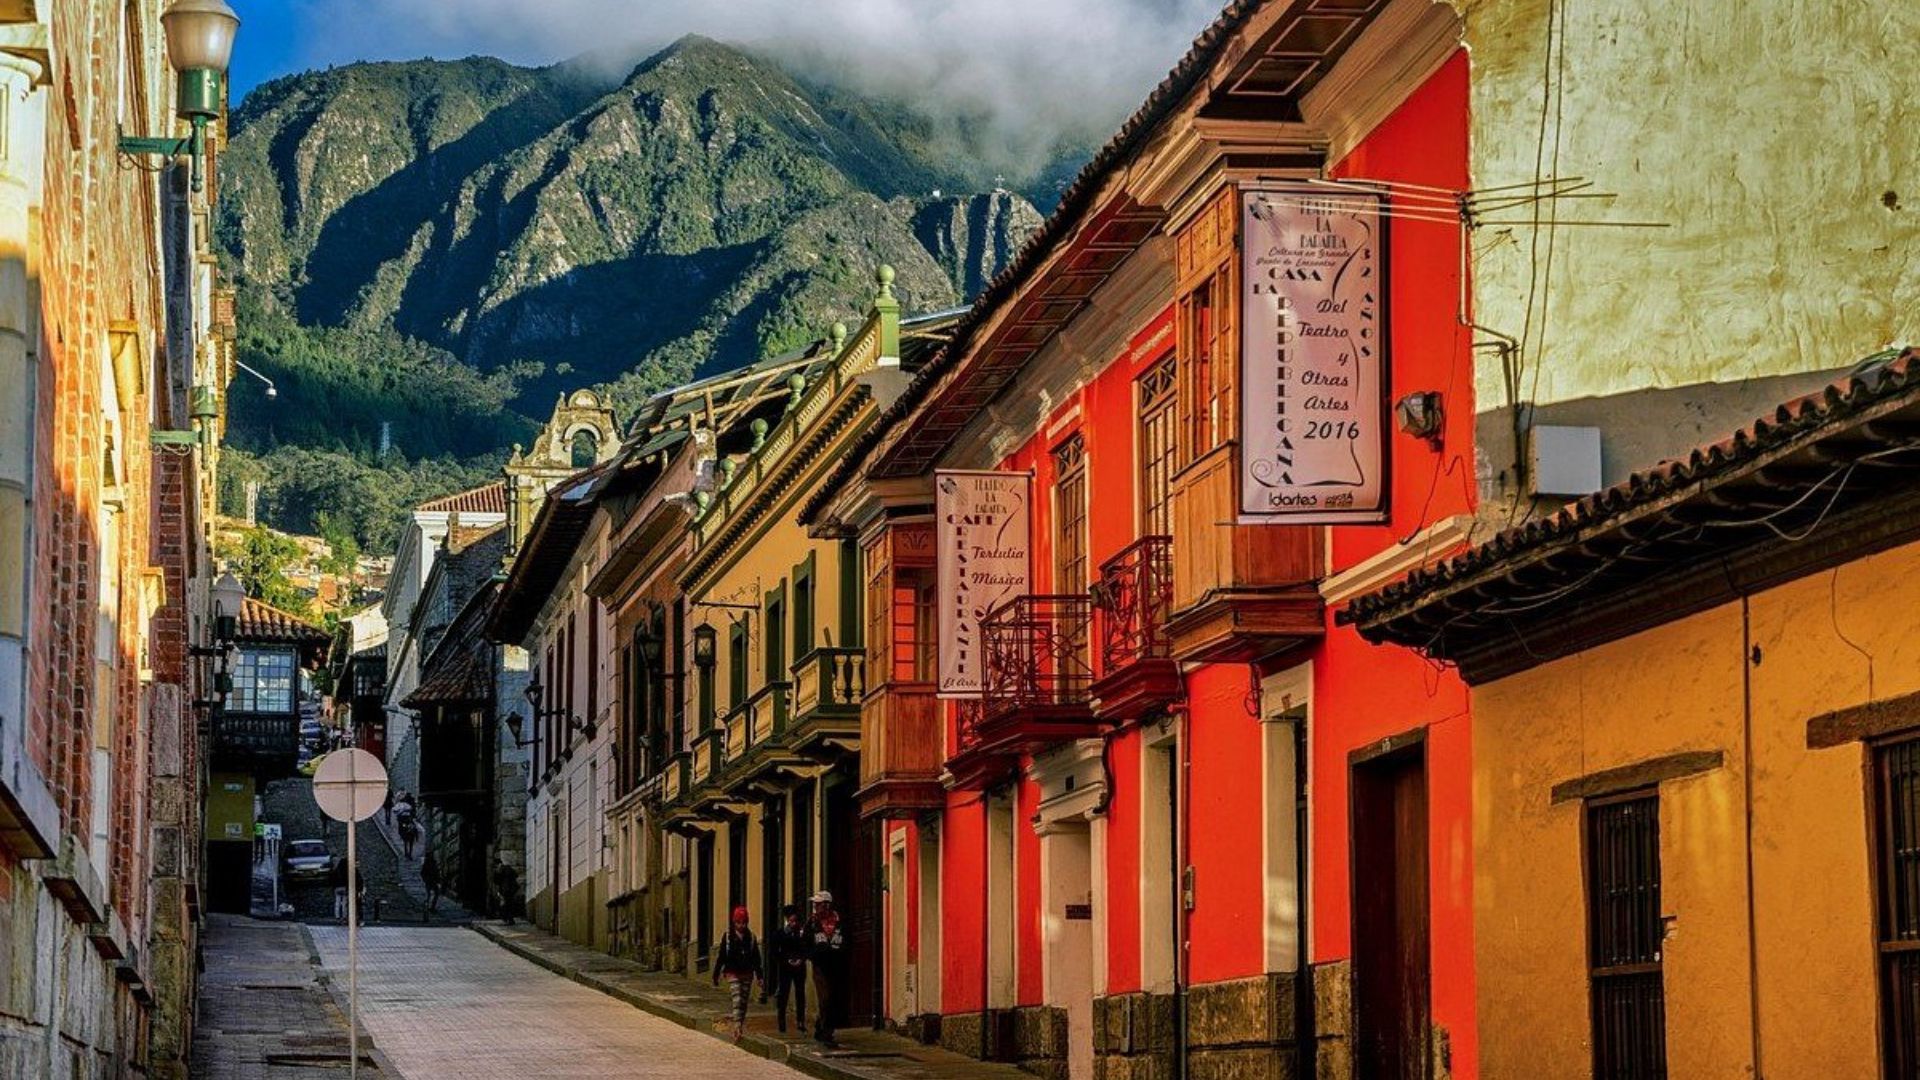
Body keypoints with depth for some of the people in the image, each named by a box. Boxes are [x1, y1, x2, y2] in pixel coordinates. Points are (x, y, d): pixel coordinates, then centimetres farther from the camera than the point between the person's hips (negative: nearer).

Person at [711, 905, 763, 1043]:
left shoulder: (750, 937, 5)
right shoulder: (728, 936, -3)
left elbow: (756, 958, 10)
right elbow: (721, 956, 1)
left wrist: (760, 975, 8)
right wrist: (716, 974, 2)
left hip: (747, 973, 4)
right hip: (733, 973, -4)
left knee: (744, 1001, 9)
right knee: (737, 999, -17)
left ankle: (740, 1026, 19)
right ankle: (737, 1026, -26)